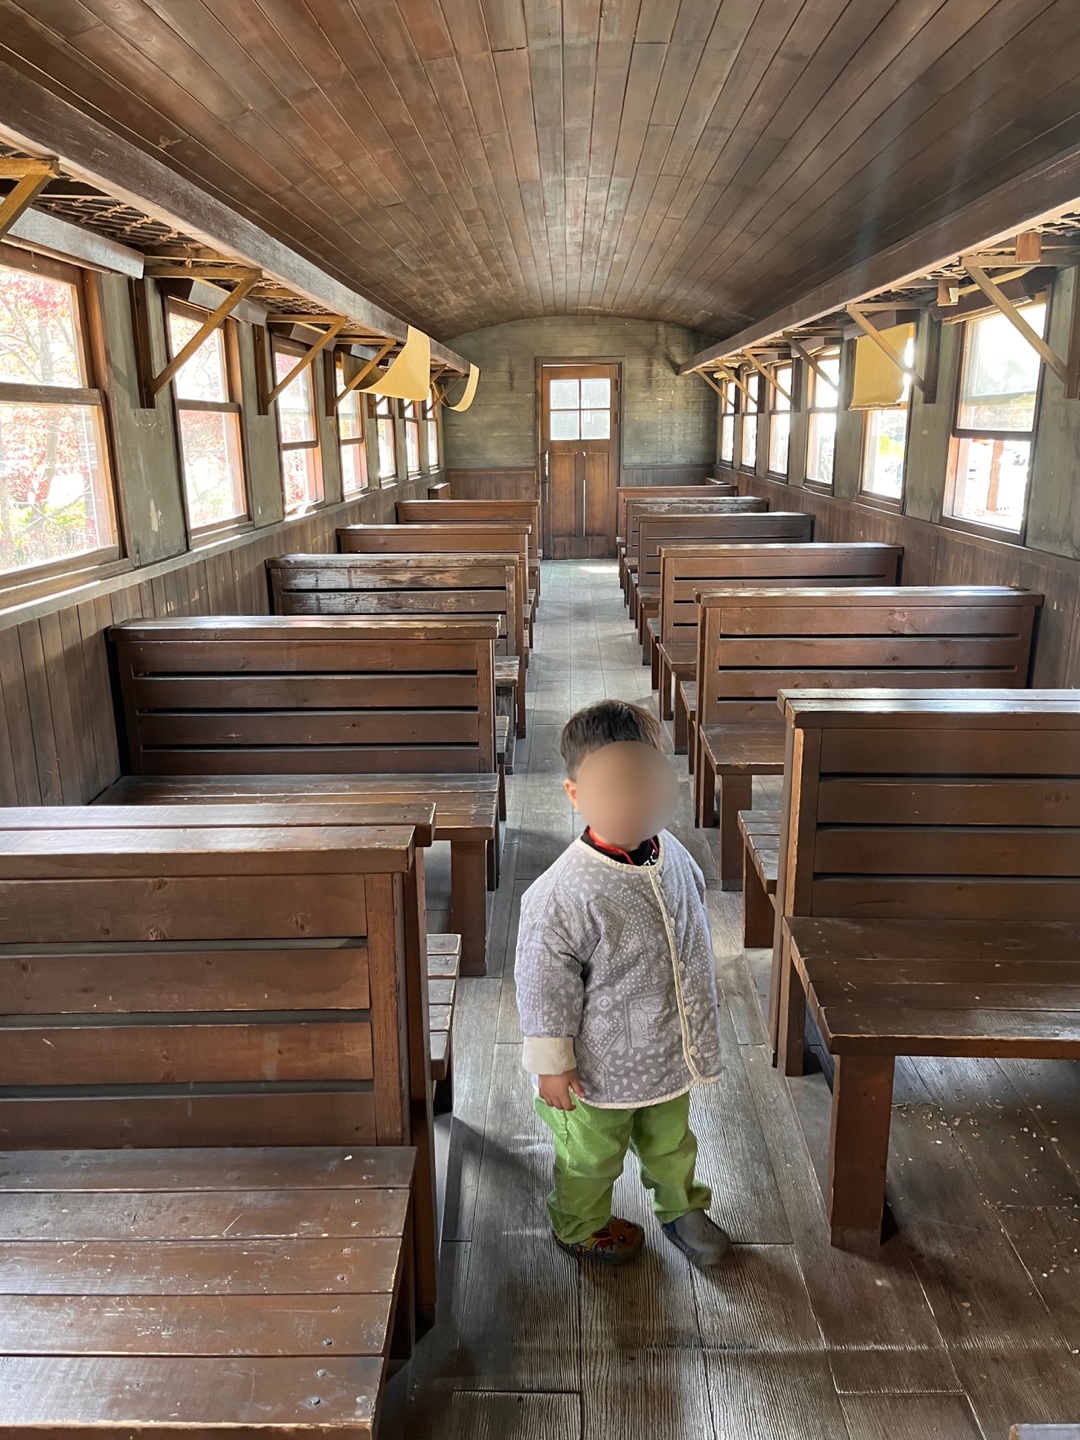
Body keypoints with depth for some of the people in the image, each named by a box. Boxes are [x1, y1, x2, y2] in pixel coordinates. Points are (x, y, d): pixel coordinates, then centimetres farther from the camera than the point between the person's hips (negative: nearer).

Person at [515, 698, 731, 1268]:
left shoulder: (673, 855, -9)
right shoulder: (564, 894, -33)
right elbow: (545, 984, -22)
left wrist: (695, 1032, 17)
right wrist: (551, 1064, -13)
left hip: (670, 1052, 6)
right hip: (602, 1068, -5)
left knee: (670, 1140, 31)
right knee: (592, 1156, 22)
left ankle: (681, 1207, 58)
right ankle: (580, 1227, 50)